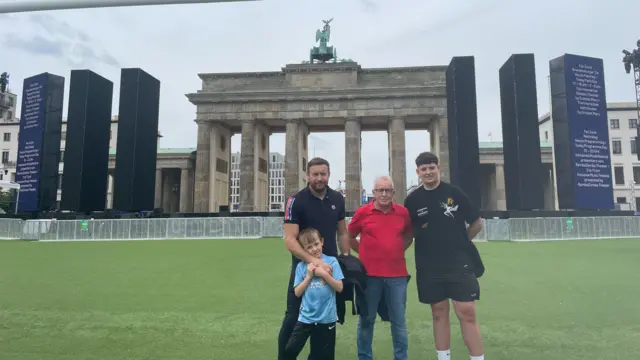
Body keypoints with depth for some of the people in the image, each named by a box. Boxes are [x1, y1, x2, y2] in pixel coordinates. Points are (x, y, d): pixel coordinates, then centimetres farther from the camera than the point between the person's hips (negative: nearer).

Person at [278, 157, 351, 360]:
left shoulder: (337, 199, 1)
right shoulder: (296, 201, -14)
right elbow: (289, 240, -21)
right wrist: (314, 261, -32)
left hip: (330, 266, 5)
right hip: (303, 265, -4)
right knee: (293, 317, 3)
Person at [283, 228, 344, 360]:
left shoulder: (331, 261, -6)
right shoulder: (301, 266, -2)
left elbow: (339, 287, -9)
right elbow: (297, 292, -3)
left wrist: (324, 273, -18)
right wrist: (309, 276, -13)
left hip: (327, 318, -1)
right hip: (306, 318, 1)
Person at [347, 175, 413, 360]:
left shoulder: (403, 212, 2)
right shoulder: (362, 212, -4)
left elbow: (408, 234, 20)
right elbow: (349, 237, 9)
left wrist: (398, 251, 8)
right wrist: (365, 252, 2)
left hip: (397, 275, 2)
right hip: (369, 274, -1)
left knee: (399, 322, 10)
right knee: (366, 320, 11)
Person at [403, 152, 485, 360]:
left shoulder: (454, 193, -3)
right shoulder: (413, 200, 1)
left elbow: (477, 223, 5)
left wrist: (460, 242, 9)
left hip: (459, 263, -2)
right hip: (429, 267, 2)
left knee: (467, 313, -2)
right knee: (439, 313, 11)